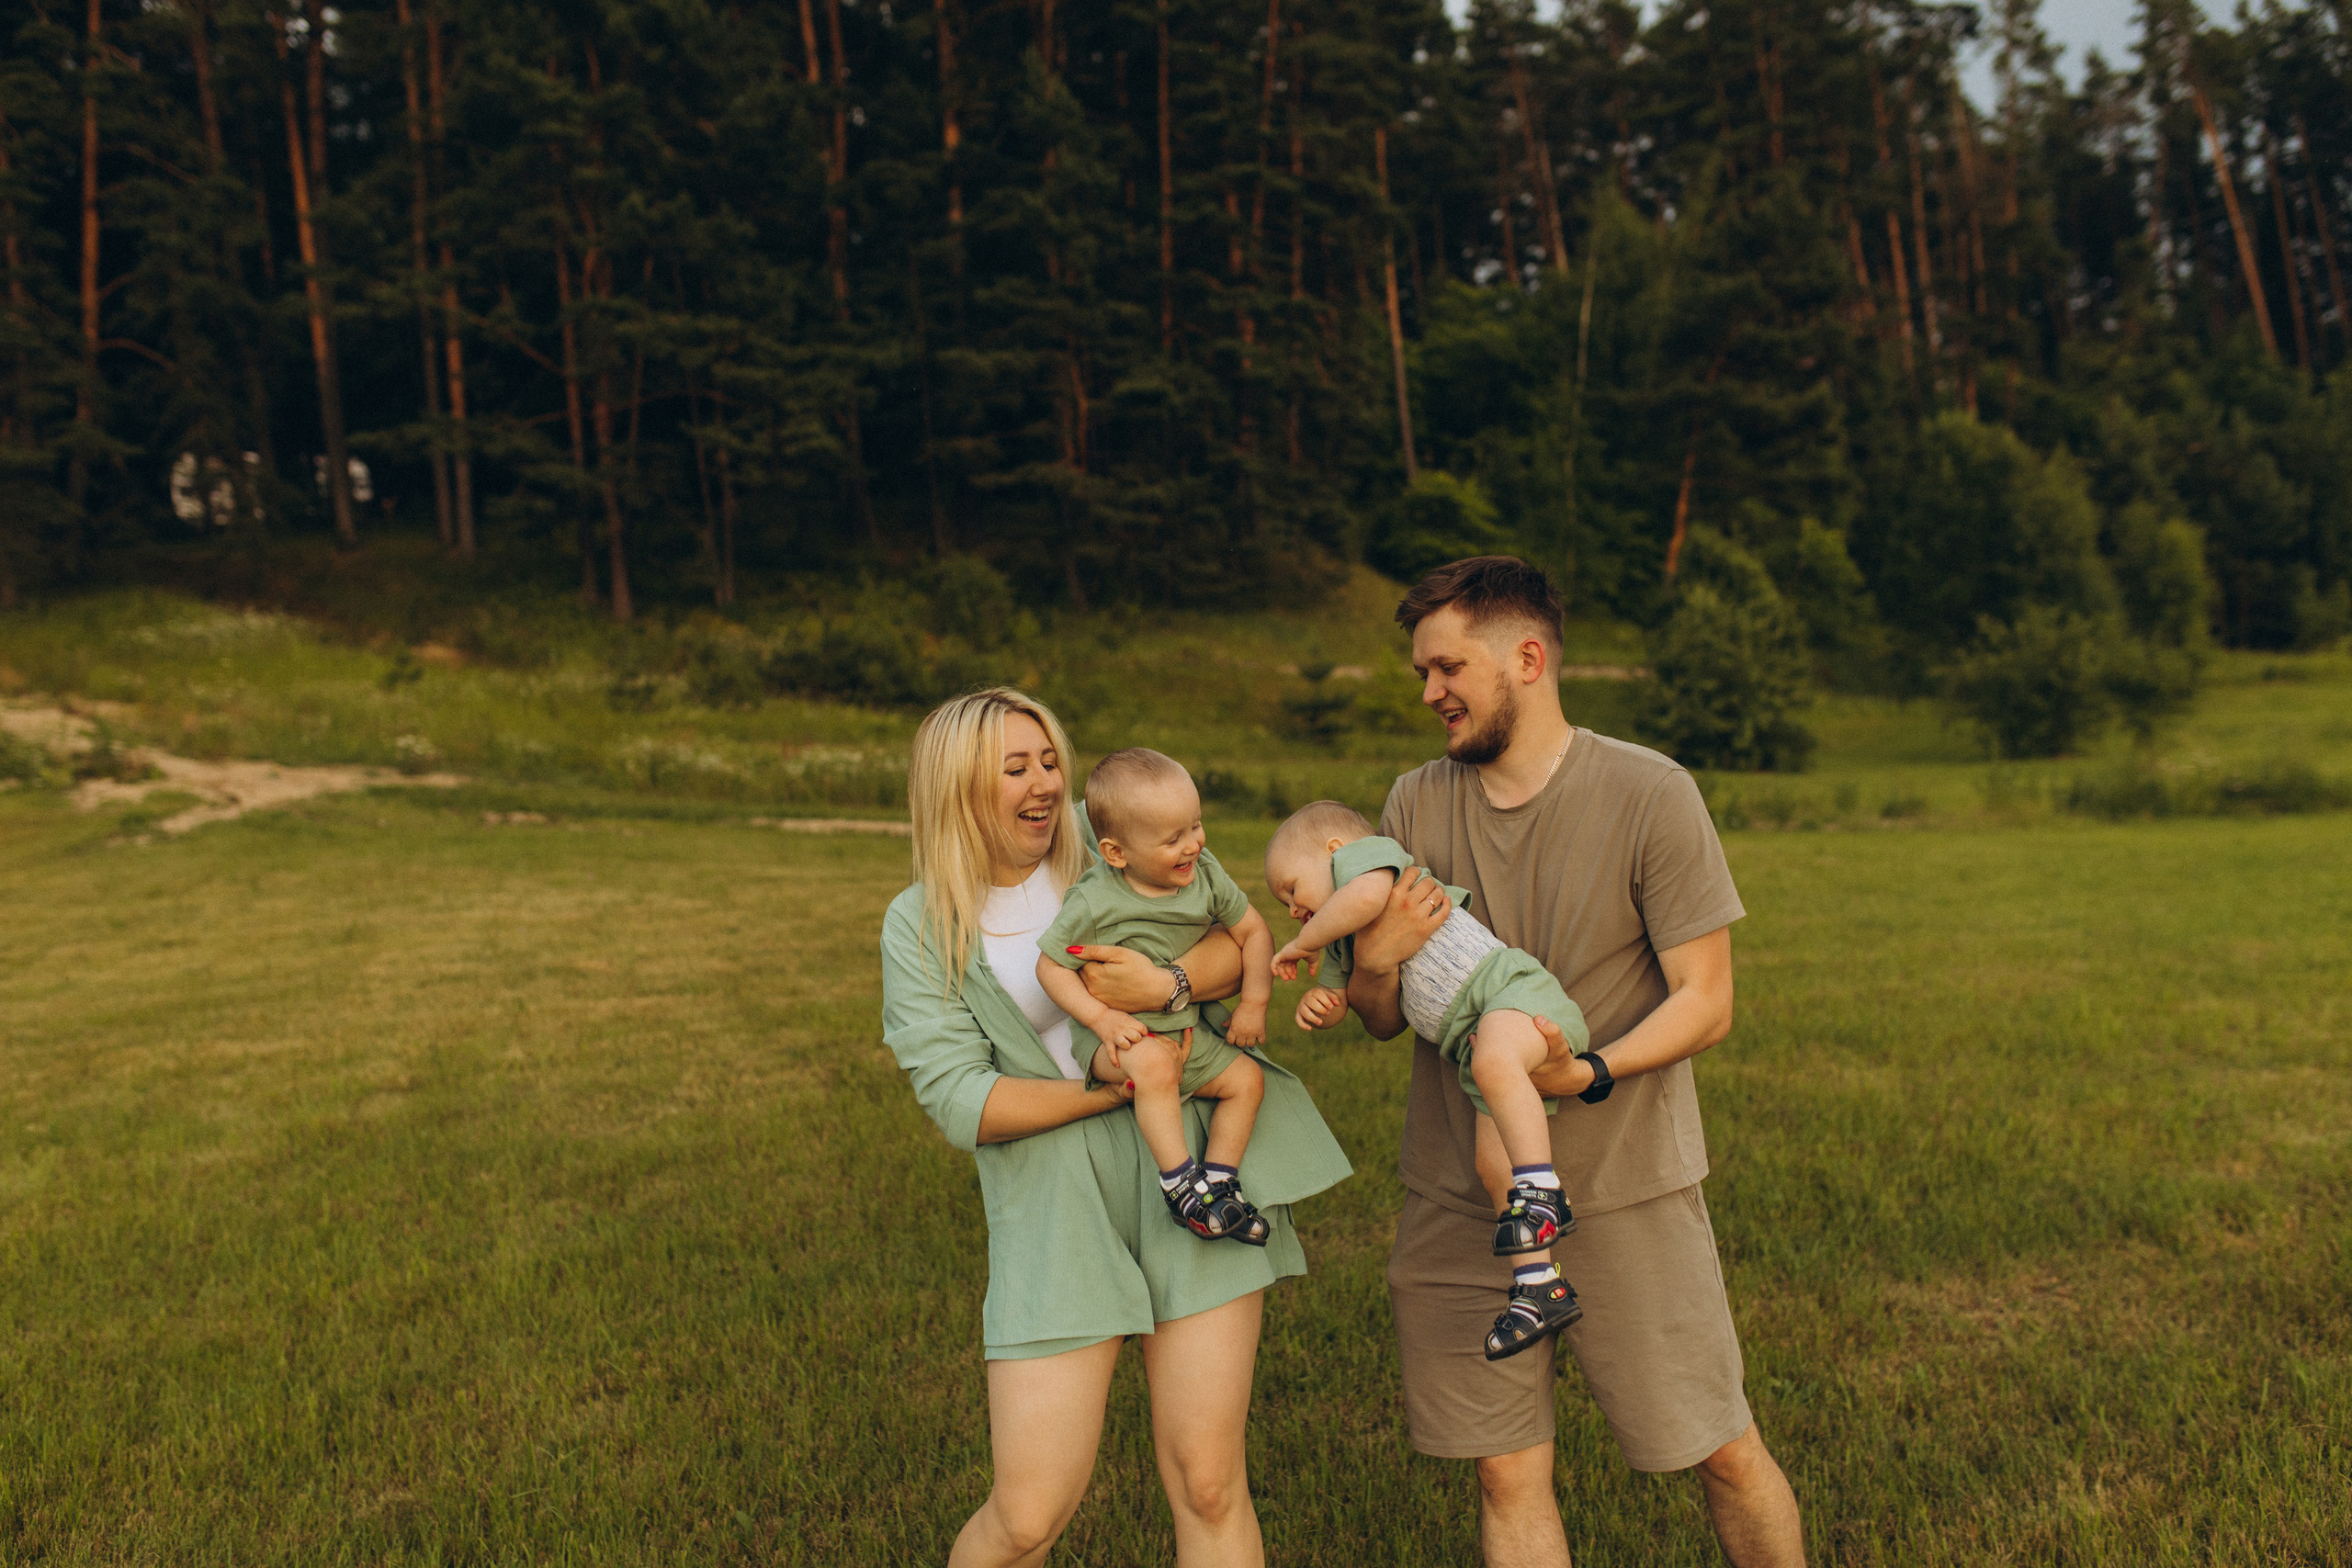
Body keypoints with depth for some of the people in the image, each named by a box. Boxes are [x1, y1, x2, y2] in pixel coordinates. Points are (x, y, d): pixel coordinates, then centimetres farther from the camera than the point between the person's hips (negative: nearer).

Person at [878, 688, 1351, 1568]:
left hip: (1188, 1174, 2)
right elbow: (960, 1102, -7)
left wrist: (1165, 985, -21)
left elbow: (1241, 942, 0)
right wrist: (1119, 1087, -13)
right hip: (1056, 1210, -1)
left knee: (1208, 1486, 2)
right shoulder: (919, 926, 1)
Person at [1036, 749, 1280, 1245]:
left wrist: (1254, 1002, -3)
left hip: (1185, 1031, 6)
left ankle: (1219, 1179, 9)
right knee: (1155, 1065, -35)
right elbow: (1051, 966, -13)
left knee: (1246, 1078, -3)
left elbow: (1253, 931, 5)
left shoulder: (1206, 876, -7)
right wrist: (1101, 1018, -24)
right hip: (1116, 1036, -6)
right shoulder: (1094, 903, -21)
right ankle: (1180, 1182, -24)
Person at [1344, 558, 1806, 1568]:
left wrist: (1589, 1073, -26)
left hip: (1624, 1184, -3)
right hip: (1459, 1191, 3)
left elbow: (1706, 1004, -9)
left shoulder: (1649, 795, -9)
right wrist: (1373, 961, -16)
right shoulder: (1416, 805, 3)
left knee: (1722, 1452, 7)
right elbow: (1383, 1022, 7)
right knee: (1506, 1472, 8)